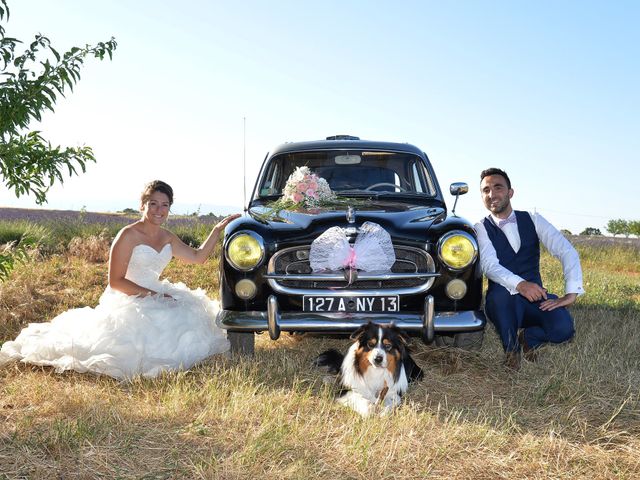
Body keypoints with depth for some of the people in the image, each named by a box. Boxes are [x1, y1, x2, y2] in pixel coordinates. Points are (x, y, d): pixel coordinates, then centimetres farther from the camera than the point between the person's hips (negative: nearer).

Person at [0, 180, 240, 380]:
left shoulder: (167, 238, 10)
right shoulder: (128, 236, -13)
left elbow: (198, 256, 12)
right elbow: (115, 281, -14)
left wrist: (218, 229, 4)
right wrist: (151, 294, -18)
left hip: (156, 296, 8)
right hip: (127, 301, -8)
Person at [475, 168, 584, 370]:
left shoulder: (533, 220, 2)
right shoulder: (481, 228, -4)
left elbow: (567, 251, -8)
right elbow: (489, 265, -21)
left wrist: (571, 293, -23)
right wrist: (520, 284, -41)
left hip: (536, 296, 2)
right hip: (503, 301, -2)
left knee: (563, 329, -28)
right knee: (500, 290, -38)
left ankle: (528, 336, 10)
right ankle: (511, 348, -7)